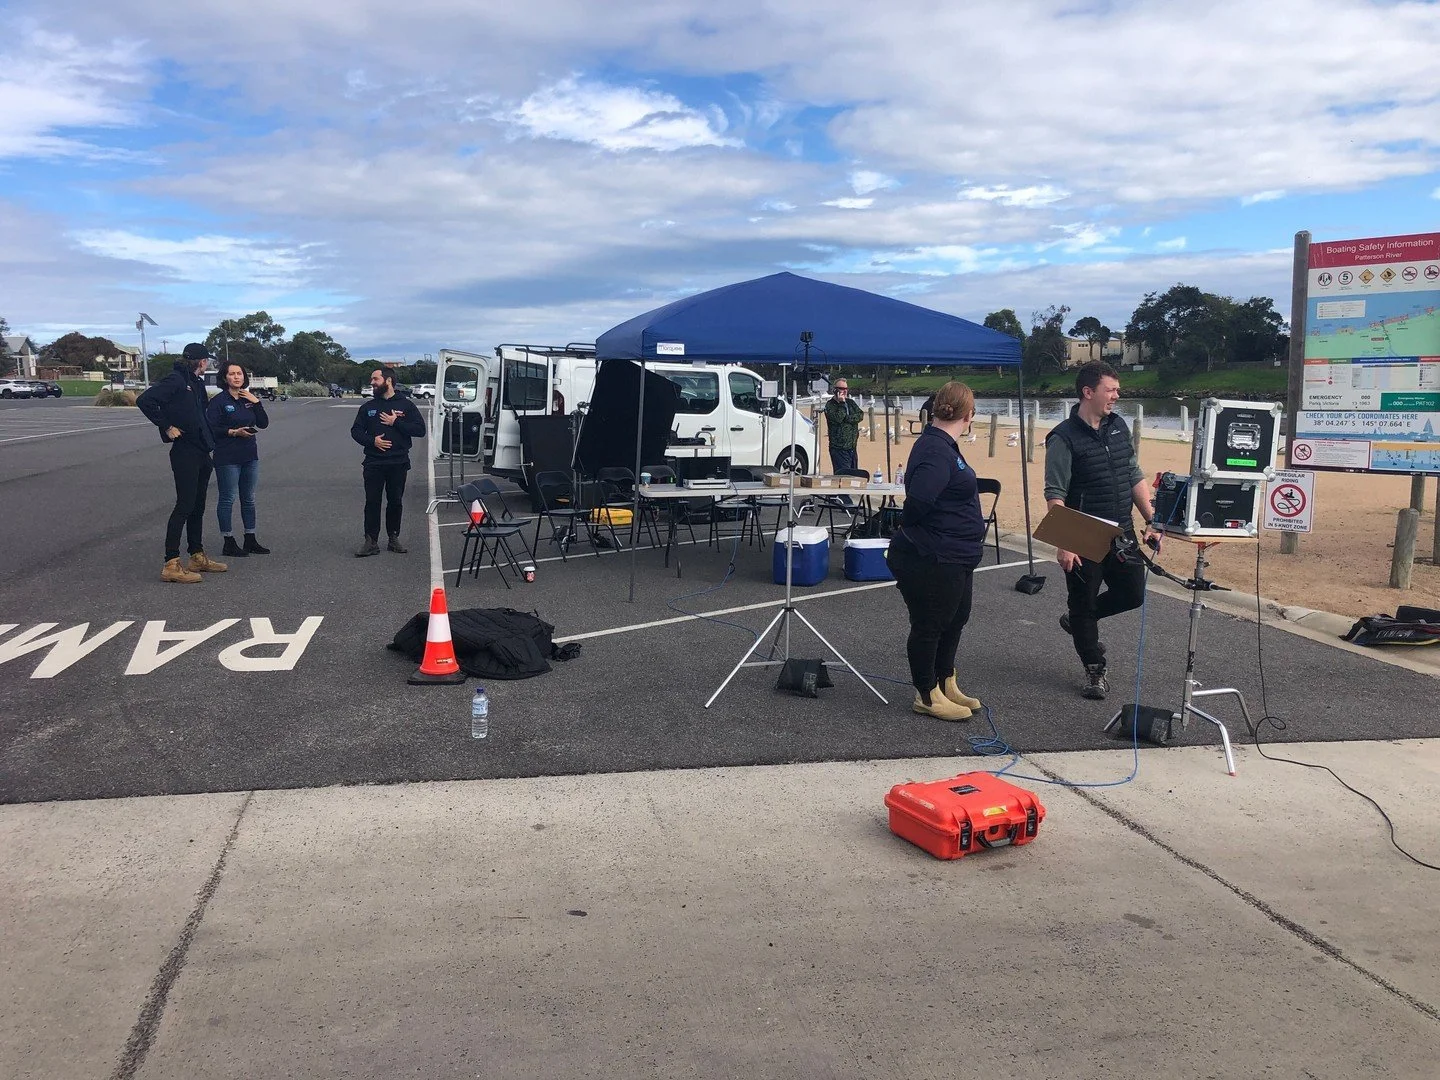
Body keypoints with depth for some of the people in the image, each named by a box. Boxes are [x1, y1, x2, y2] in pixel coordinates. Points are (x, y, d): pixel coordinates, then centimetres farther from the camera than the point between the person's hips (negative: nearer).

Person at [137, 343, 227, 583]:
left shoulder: (197, 383, 17)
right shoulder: (175, 380, -10)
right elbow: (145, 401, -19)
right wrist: (166, 427, -15)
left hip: (201, 453, 9)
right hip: (184, 452, -9)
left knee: (198, 507, 14)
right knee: (184, 505, -10)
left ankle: (197, 557, 24)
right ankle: (171, 565, -9)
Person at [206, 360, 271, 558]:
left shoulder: (249, 399, 11)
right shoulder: (218, 401, -8)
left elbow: (264, 423, 5)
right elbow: (211, 428, -13)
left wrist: (256, 402, -5)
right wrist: (234, 432, -22)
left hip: (250, 456, 7)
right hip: (227, 458, -7)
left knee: (249, 499, 13)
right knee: (227, 499, -1)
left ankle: (250, 540, 22)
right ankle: (229, 543, 6)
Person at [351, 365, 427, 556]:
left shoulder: (406, 405, 1)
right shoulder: (368, 407, 9)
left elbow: (420, 430, -7)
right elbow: (356, 431, 9)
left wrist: (396, 422, -14)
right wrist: (372, 440, -9)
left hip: (398, 463, -1)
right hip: (374, 463, 1)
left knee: (395, 502, 8)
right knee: (372, 502, -1)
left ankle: (393, 538, 22)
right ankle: (371, 542, 3)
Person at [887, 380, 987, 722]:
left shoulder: (942, 445, 9)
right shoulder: (936, 451, -24)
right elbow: (917, 502, -33)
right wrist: (911, 529, -15)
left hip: (954, 557, 11)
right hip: (933, 560, -11)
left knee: (955, 619, 22)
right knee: (929, 626, 4)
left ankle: (946, 684, 37)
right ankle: (927, 696, 19)